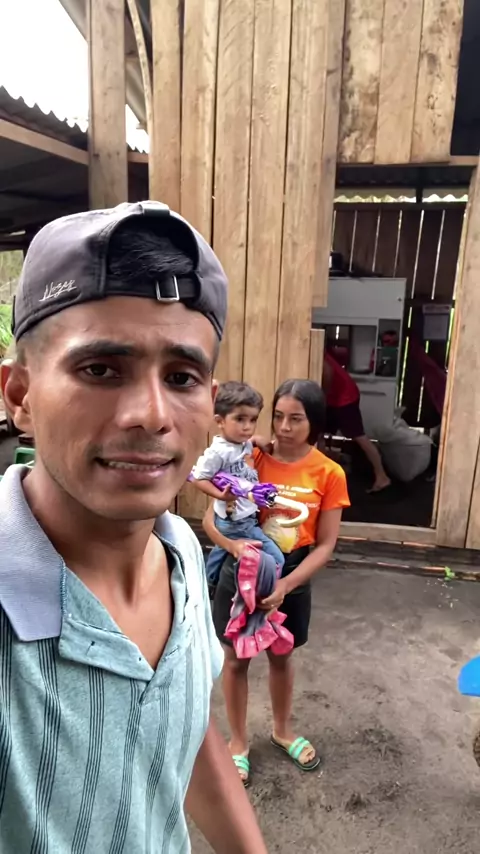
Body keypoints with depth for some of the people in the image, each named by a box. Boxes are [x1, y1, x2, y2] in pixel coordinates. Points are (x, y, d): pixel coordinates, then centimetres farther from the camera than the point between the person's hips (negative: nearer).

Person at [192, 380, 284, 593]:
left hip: (247, 518, 10)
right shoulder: (218, 451, -26)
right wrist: (222, 495, -33)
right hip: (235, 522, -10)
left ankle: (211, 585, 56)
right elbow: (198, 478, -22)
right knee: (275, 561, -10)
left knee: (222, 553, 32)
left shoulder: (246, 443, -1)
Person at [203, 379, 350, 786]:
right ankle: (238, 741, 40)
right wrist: (234, 544, -31)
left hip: (293, 577, 1)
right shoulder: (251, 458, -12)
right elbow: (211, 517, -11)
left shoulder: (329, 474, -11)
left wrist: (286, 584, -19)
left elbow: (325, 545, -9)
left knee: (281, 657, 23)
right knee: (236, 659, 15)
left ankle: (283, 730, 50)